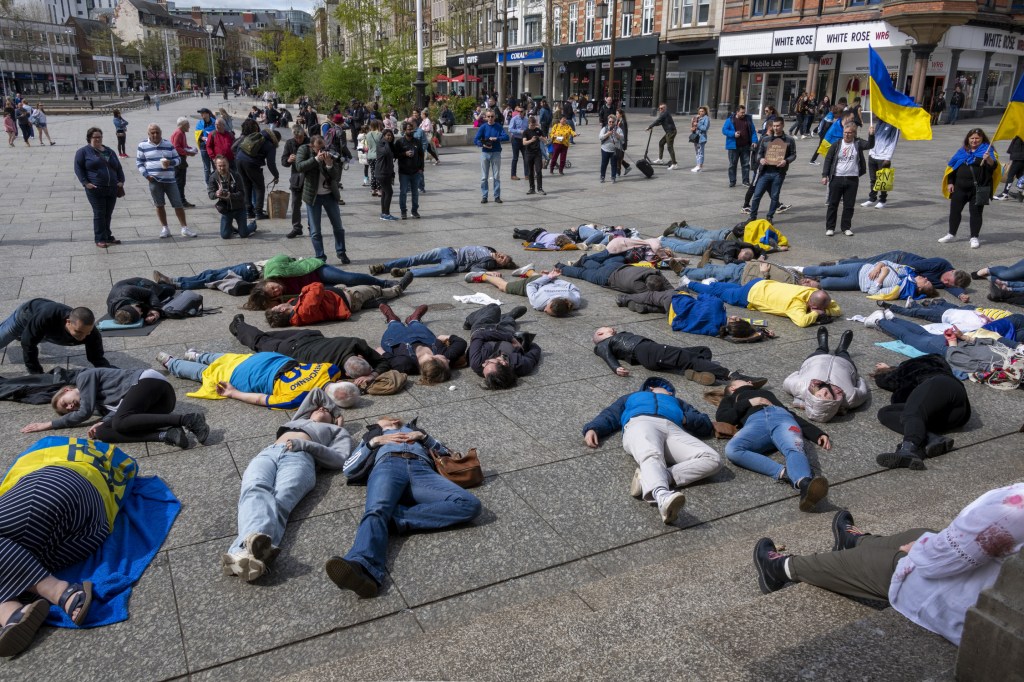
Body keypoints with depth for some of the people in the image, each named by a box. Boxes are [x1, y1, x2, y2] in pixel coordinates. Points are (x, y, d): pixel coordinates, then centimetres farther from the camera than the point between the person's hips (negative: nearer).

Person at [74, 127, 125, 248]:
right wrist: (85, 183, -11)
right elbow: (78, 168, -1)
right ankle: (100, 239, 3)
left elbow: (118, 167, 22)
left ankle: (107, 237, 20)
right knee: (99, 214, -4)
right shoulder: (83, 151, 3)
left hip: (112, 189, 4)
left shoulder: (109, 151, 18)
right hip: (95, 189, -4)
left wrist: (121, 180, 7)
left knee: (108, 214, 9)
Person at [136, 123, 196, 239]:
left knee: (178, 204, 0)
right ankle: (165, 228, 18)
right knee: (159, 205, 7)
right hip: (155, 181, -1)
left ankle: (184, 228, 6)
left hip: (170, 180, 1)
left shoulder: (168, 144, 6)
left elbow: (178, 158, 10)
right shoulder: (143, 146, 2)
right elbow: (139, 162, 6)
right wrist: (146, 174, -8)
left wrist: (171, 162, -12)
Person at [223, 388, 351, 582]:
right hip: (267, 453, 3)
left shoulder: (337, 430, 33)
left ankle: (243, 550, -70)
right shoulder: (299, 420, 47)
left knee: (280, 500, -38)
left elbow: (340, 459, 11)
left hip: (300, 458, -3)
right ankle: (253, 542, -68)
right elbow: (316, 392, 61)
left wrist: (306, 445, 0)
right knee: (255, 491, -35)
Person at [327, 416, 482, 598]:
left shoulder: (415, 430, 44)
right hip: (387, 466, -1)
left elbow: (446, 453, 27)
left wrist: (422, 436, 13)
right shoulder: (373, 434, 41)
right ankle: (362, 566, -66)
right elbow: (348, 469, 23)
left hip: (422, 470, 1)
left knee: (471, 505, -28)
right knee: (376, 511, -38)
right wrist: (375, 441, 14)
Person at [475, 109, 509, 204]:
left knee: (496, 176, 3)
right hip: (485, 153, 0)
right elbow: (475, 140, -6)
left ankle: (497, 196, 8)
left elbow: (506, 137, -9)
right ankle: (484, 197, 9)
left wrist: (496, 138, -21)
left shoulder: (498, 127, 1)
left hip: (496, 153, 0)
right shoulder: (483, 127, -1)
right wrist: (483, 144, -22)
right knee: (484, 177, 3)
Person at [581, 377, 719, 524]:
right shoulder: (631, 397, 45)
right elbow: (608, 416, 31)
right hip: (640, 424, -2)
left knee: (713, 460, -28)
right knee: (651, 456, -39)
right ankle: (662, 495, -69)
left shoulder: (677, 402, 46)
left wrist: (685, 419, 10)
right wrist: (592, 428, 8)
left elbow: (706, 425, 33)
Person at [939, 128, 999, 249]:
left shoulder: (987, 150, -1)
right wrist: (950, 183, 8)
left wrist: (988, 159, -38)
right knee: (954, 210, 10)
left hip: (978, 189, -5)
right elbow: (952, 166, 16)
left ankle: (974, 237, 7)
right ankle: (951, 234, 23)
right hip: (960, 188, 5)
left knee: (975, 212, -1)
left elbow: (993, 166, -16)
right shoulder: (962, 151, 12)